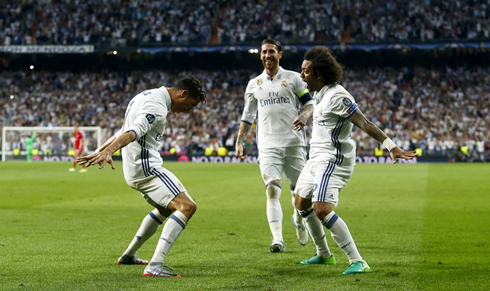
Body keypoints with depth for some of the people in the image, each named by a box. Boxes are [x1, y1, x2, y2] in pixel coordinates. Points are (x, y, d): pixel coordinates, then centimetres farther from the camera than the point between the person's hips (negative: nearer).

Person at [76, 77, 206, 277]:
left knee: (166, 208, 30)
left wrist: (100, 151, 29)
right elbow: (133, 132, -32)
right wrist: (108, 151, -44)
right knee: (187, 206, -20)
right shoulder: (157, 107, -16)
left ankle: (129, 256, 39)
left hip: (133, 169, 11)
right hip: (145, 168, -11)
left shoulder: (148, 96, 16)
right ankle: (155, 266, -29)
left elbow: (123, 131, 23)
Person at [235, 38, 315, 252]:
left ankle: (299, 221, 37)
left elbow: (310, 102, 7)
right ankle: (277, 239, -21)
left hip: (294, 142, -1)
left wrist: (304, 116, -15)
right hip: (268, 145, 1)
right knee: (272, 190, -15)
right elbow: (247, 116, 21)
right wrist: (239, 141, 12)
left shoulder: (293, 78, 7)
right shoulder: (254, 84, 15)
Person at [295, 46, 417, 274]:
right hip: (317, 159, 11)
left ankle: (357, 261, -21)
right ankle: (323, 255, 36)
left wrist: (392, 147, -29)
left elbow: (364, 123, -25)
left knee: (321, 210, -23)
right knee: (302, 203, 21)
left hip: (332, 159, -11)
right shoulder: (321, 94, 10)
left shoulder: (336, 96, -20)